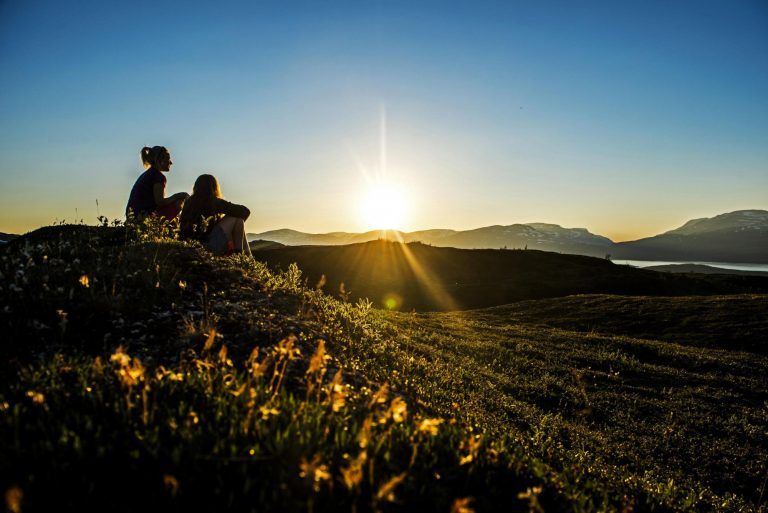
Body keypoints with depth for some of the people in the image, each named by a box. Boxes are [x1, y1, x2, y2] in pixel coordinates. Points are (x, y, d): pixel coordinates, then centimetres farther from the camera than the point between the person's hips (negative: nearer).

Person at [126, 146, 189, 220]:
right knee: (179, 201, -5)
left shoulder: (146, 175, 21)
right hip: (144, 216, -9)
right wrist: (176, 196, -2)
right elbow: (160, 202, -15)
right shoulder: (158, 176, -8)